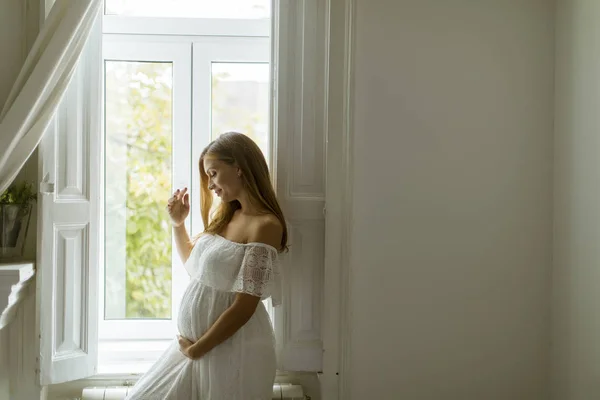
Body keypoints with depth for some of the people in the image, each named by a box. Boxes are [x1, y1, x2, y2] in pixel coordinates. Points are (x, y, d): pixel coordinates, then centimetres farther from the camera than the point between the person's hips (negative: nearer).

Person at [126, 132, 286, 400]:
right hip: (195, 341, 8)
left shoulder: (265, 225, -19)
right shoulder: (225, 216, 8)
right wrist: (177, 224, 11)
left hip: (233, 347, -8)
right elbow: (195, 267, 24)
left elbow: (244, 307, -21)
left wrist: (196, 349, -12)